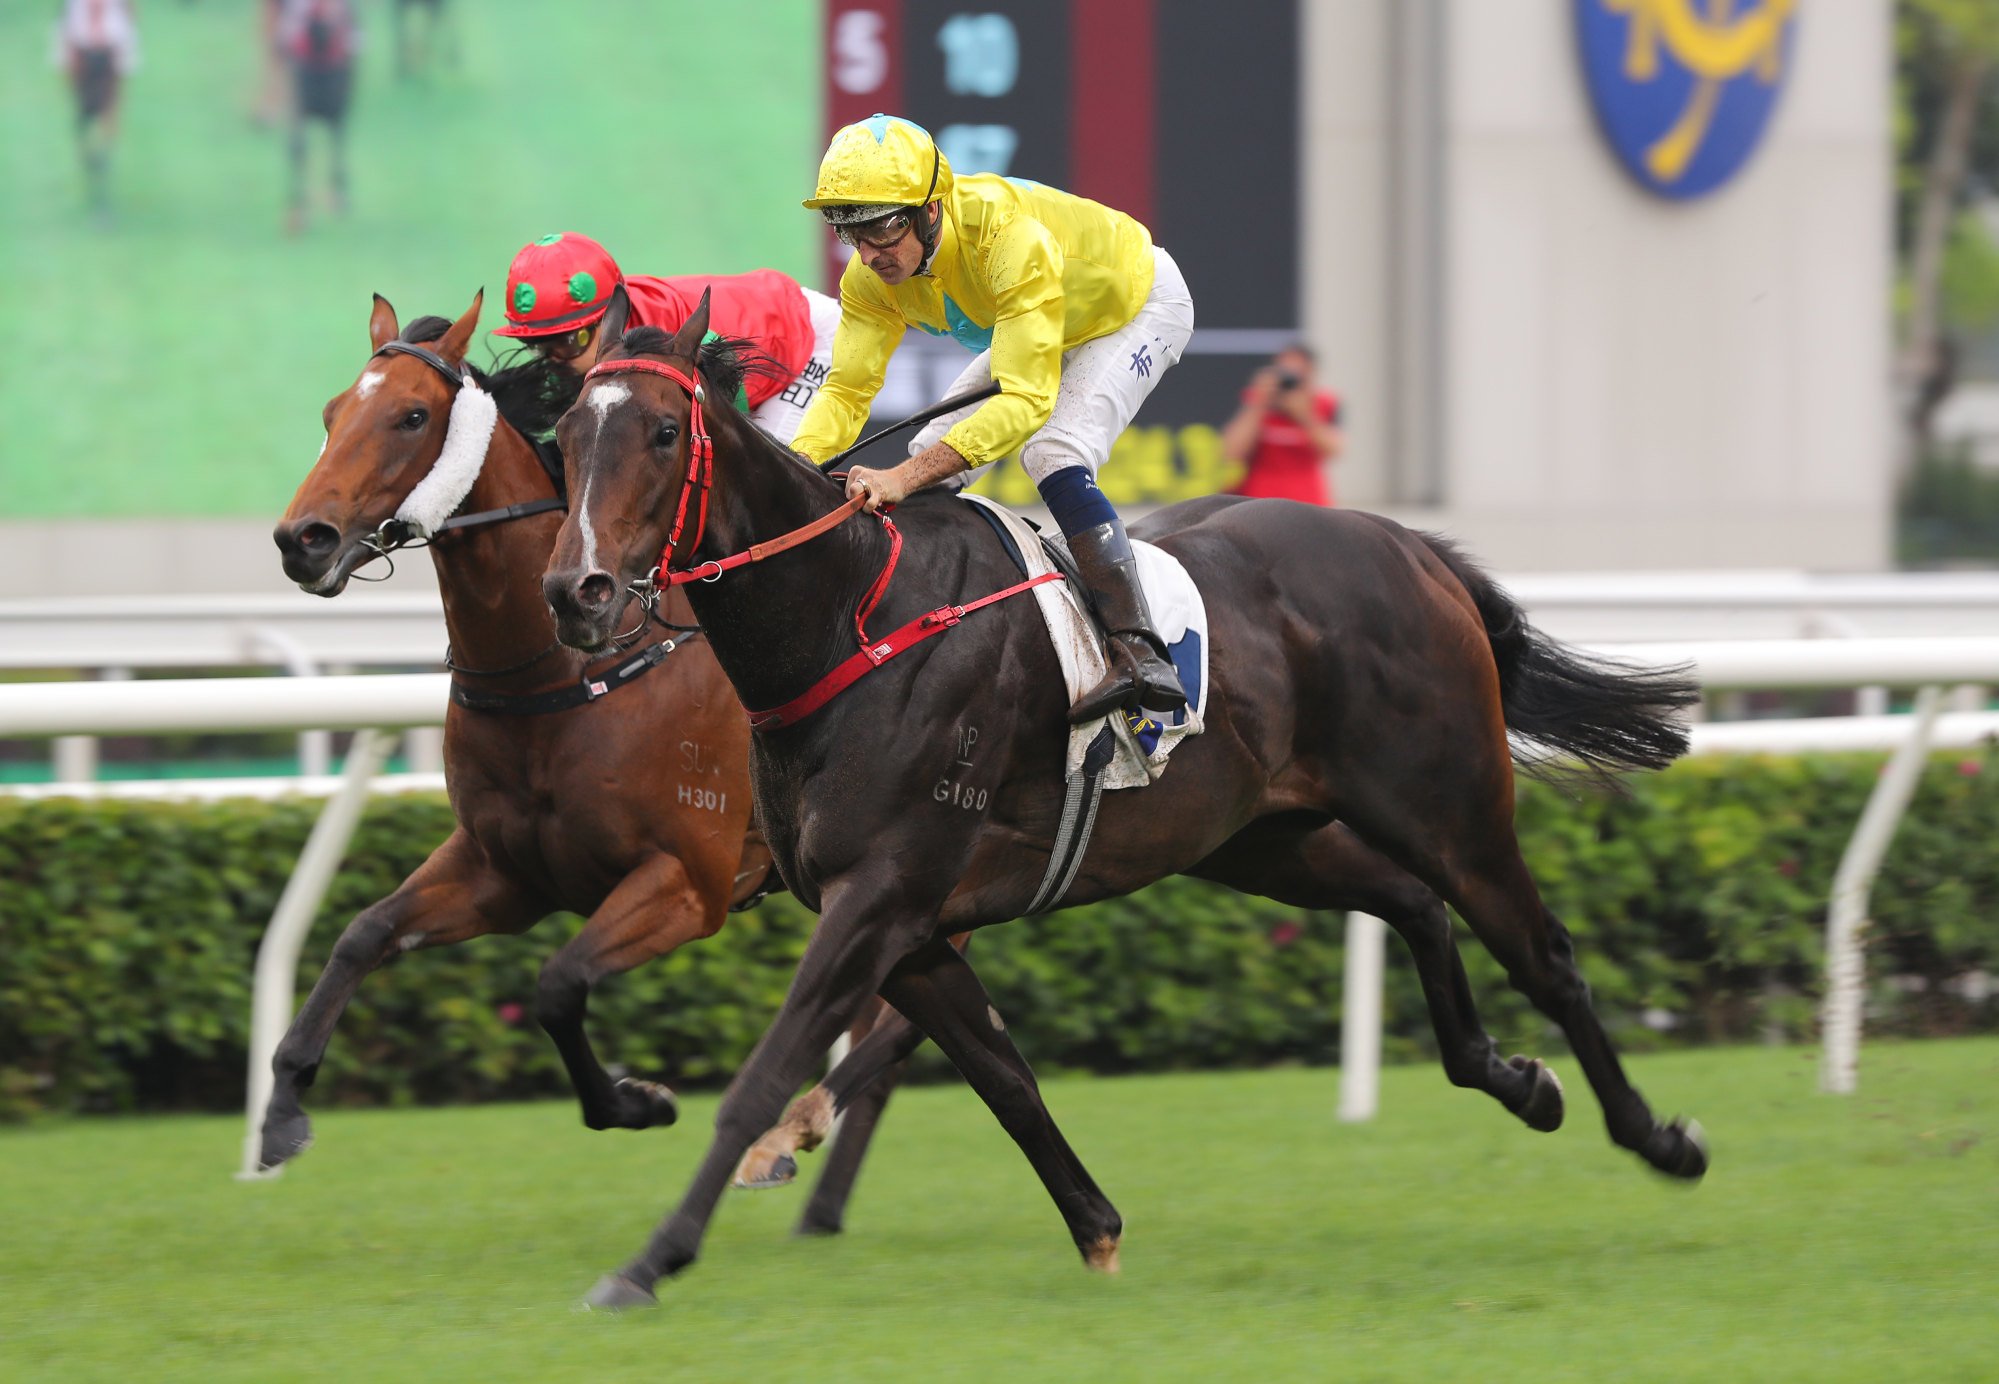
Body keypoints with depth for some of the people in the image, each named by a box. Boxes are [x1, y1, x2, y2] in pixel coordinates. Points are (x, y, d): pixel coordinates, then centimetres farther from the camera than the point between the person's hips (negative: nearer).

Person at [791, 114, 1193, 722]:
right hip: (1040, 329, 8)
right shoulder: (873, 275, -23)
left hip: (1139, 306, -8)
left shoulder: (1010, 237, -44)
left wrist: (905, 477, -56)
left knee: (1054, 454, -28)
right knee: (935, 457, -2)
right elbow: (847, 390, -19)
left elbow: (1027, 399, -48)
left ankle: (1141, 654, -32)